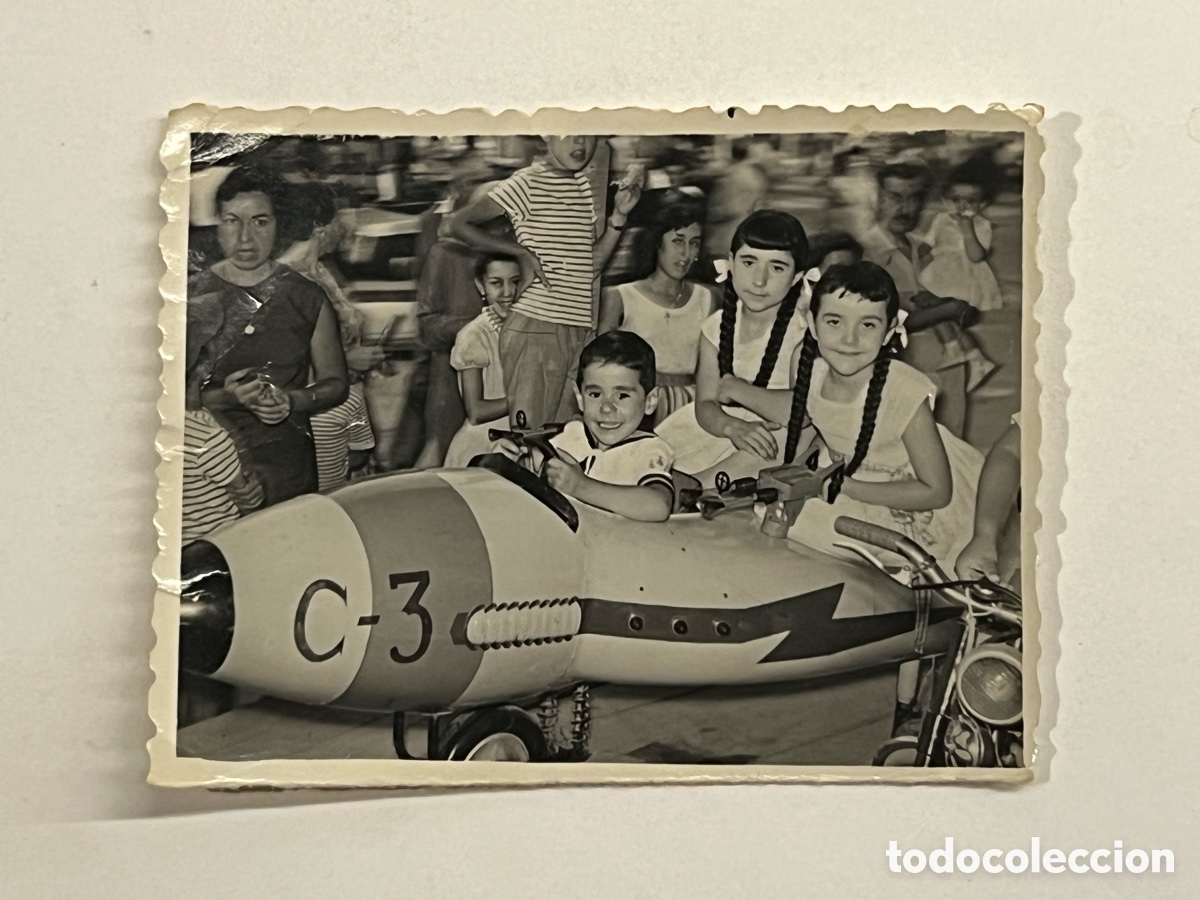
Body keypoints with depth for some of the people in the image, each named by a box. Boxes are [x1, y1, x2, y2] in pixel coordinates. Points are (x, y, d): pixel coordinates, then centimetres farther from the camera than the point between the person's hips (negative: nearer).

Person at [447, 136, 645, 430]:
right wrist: (522, 252, -9)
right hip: (536, 328, -7)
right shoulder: (527, 183, -5)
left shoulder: (584, 185, 15)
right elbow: (459, 223, -5)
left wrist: (619, 215, 6)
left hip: (579, 329, 7)